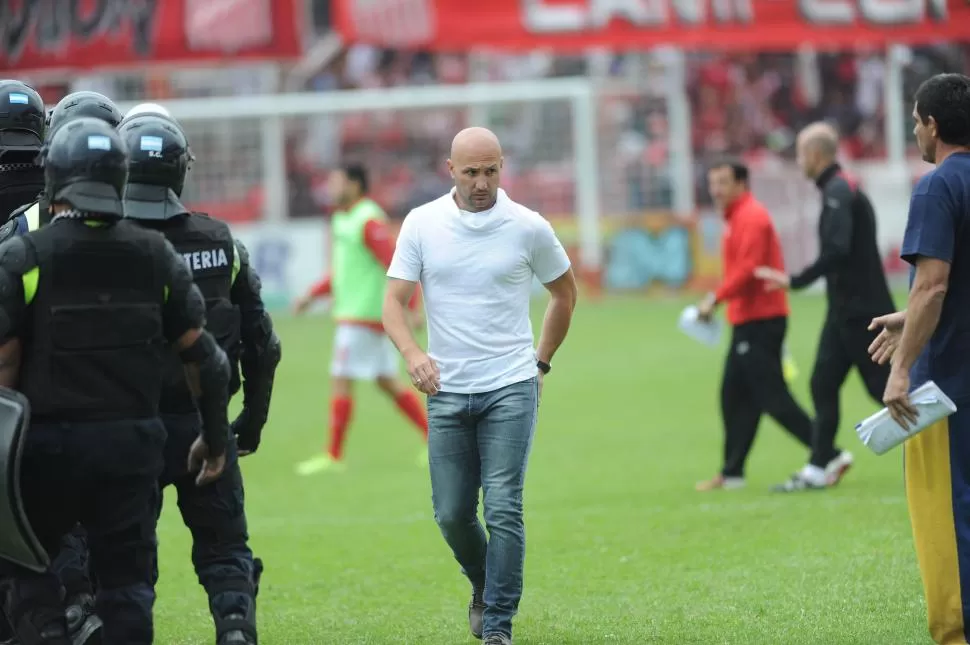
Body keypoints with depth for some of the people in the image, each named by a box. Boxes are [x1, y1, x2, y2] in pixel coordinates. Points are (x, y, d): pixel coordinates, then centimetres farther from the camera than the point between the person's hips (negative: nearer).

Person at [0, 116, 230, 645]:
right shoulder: (155, 256, 3)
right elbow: (202, 356, 6)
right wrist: (215, 438, 17)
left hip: (50, 442, -2)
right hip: (132, 441, 2)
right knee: (126, 579, 9)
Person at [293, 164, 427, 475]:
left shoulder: (369, 222, -16)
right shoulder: (343, 219, 15)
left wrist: (411, 309, -24)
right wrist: (313, 294, 22)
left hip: (362, 316, -10)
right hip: (352, 312, 10)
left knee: (341, 381, -7)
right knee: (388, 382, 12)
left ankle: (334, 457, -3)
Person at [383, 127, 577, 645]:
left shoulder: (528, 228, -1)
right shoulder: (421, 224, 1)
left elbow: (565, 293, 15)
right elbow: (394, 300, -1)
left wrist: (541, 363, 14)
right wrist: (413, 355, -20)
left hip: (510, 388, -2)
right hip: (447, 391, 2)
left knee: (503, 509, -11)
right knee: (452, 514, 5)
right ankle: (483, 586, 34)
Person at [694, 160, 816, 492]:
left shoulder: (751, 218, -14)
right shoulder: (736, 218, 17)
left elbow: (748, 268, -23)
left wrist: (716, 298, -20)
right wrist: (719, 299, 9)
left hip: (759, 322, -10)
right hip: (748, 322, 10)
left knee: (772, 396, -10)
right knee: (734, 396, 12)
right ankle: (731, 473, 17)